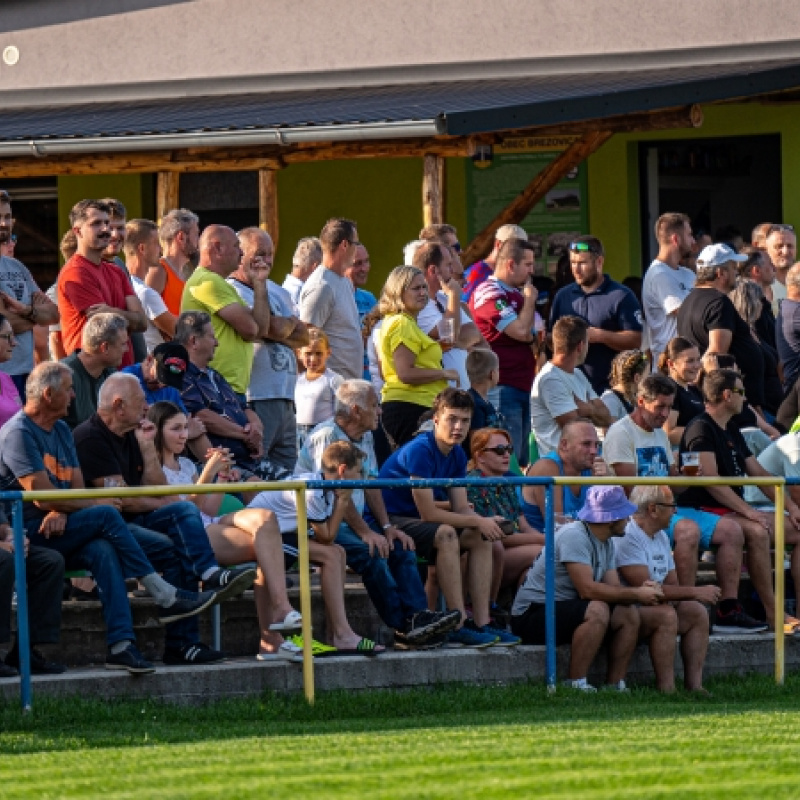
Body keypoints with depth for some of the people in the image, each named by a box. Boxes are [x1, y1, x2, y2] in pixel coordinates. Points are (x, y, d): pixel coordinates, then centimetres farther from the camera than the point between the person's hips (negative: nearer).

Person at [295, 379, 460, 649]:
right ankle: (404, 627, -26)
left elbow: (371, 485, 13)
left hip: (356, 515, 9)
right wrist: (365, 532, -22)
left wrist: (386, 526, -1)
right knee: (371, 553, -28)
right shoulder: (326, 437, -15)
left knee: (401, 546, -12)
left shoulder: (365, 437, 14)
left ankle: (417, 615, -25)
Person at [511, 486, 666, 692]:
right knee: (597, 610, -32)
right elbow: (587, 589, -29)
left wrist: (642, 591, -19)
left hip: (567, 610, 10)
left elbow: (614, 588, 2)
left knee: (629, 615, -3)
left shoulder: (606, 543, 10)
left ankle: (615, 685, -1)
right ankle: (576, 684, -26)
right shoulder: (574, 536, -21)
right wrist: (636, 594, -25)